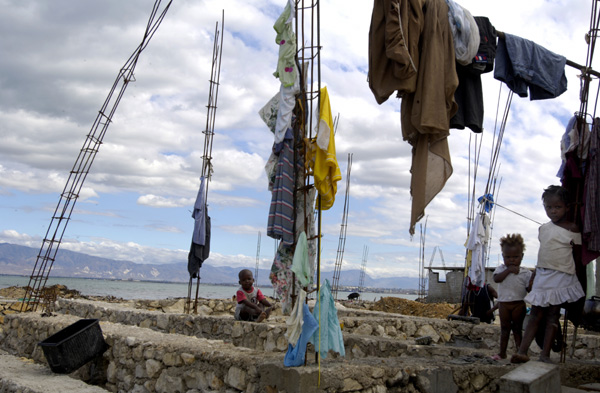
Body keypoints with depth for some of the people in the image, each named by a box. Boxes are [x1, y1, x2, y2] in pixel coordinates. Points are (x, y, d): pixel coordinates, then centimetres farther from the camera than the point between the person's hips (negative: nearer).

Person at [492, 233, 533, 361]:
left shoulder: (525, 272, -3)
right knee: (504, 328, 9)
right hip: (504, 303, 2)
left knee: (517, 328, 6)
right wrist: (508, 270, -25)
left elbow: (529, 289, -6)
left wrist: (533, 280, -25)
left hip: (519, 304, -2)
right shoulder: (501, 269, 1)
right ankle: (502, 352, 15)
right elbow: (496, 279, -19)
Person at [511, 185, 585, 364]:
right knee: (535, 314, 3)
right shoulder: (544, 228, 10)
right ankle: (522, 351, 0)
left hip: (560, 277, -5)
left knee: (552, 314, -3)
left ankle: (545, 354, 1)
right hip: (542, 275, 5)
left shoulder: (572, 228, -6)